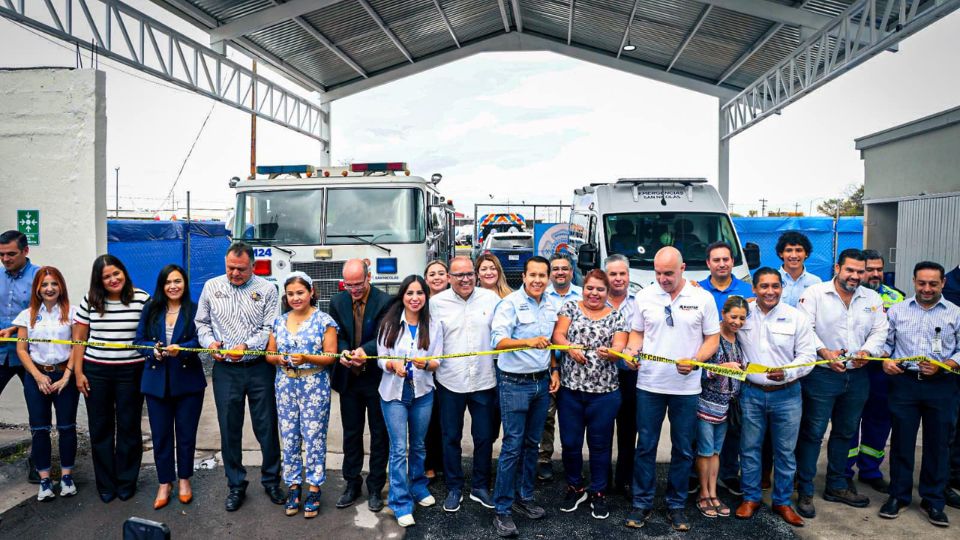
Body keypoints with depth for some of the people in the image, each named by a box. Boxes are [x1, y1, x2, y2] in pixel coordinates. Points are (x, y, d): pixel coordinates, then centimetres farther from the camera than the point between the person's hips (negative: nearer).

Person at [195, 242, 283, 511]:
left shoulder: (266, 289, -1)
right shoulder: (211, 287, 7)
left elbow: (270, 328, -6)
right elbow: (202, 323, 13)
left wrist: (246, 346, -19)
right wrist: (210, 342, -6)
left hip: (259, 368, -2)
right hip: (225, 370, 2)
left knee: (267, 427, 5)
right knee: (229, 429, 9)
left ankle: (271, 480, 24)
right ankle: (236, 486, 24)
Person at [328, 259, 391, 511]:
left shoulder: (385, 302, -12)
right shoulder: (337, 302, 1)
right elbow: (338, 335, 1)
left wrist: (365, 350, -34)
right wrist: (343, 352, -20)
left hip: (377, 378, -3)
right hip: (349, 378, 4)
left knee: (379, 435, 8)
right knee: (351, 434, 14)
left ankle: (375, 488, 22)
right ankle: (352, 485, 29)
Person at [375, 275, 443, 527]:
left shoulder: (434, 326, -1)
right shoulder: (389, 324, -5)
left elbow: (437, 362, -1)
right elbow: (380, 358, -3)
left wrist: (426, 364, -23)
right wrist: (393, 365, -25)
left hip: (423, 393, 2)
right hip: (394, 393, -2)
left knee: (418, 445, 17)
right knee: (399, 449, -2)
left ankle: (418, 487, 37)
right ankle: (401, 503, 7)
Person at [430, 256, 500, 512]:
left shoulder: (491, 298, -1)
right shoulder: (437, 302, -2)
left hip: (484, 380, 1)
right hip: (450, 382, -1)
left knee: (484, 437, 11)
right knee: (451, 438, 11)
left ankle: (480, 486, 30)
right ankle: (454, 488, 27)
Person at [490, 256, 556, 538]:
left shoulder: (550, 308, 8)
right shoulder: (510, 303, -12)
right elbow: (498, 340, -24)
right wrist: (529, 341, -39)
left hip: (542, 382, 6)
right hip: (514, 384, -6)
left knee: (532, 443, 14)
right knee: (512, 446, -4)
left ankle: (524, 497, 29)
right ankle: (502, 510, 7)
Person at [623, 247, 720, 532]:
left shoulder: (703, 298, -1)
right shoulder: (644, 297, 2)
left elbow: (712, 338, 1)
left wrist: (695, 360, -16)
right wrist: (632, 350, -11)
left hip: (686, 388, 0)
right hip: (649, 385, 1)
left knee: (683, 450, 10)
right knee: (645, 446, 8)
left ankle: (676, 505, 25)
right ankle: (642, 503, 21)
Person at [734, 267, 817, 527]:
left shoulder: (797, 318, -5)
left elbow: (808, 355, -5)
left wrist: (786, 372, -21)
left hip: (786, 395, -1)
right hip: (752, 393, 1)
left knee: (785, 451, 10)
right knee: (750, 447, 9)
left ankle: (782, 501, 25)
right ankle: (751, 497, 25)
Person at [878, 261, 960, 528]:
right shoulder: (897, 310, 8)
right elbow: (885, 341, 12)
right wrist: (885, 361, -7)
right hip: (904, 383, 0)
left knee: (938, 444, 8)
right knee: (901, 441, 6)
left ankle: (933, 501, 23)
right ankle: (898, 496, 19)